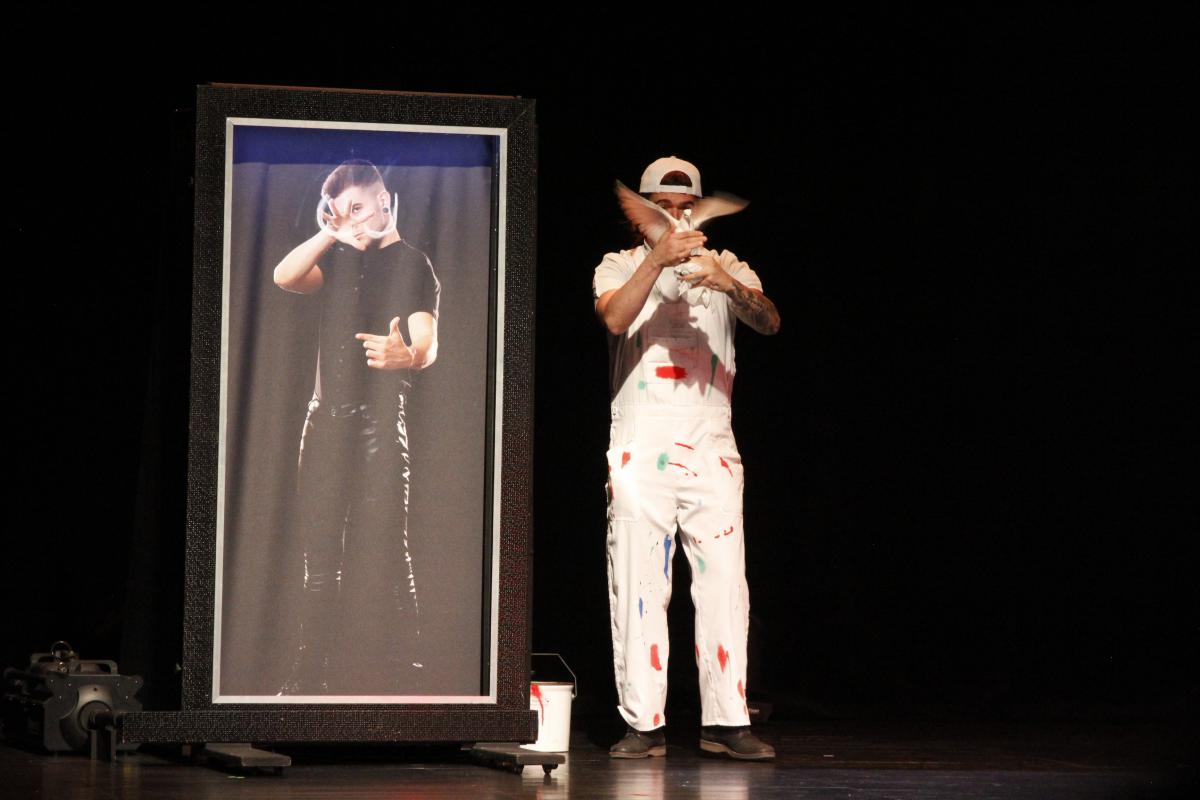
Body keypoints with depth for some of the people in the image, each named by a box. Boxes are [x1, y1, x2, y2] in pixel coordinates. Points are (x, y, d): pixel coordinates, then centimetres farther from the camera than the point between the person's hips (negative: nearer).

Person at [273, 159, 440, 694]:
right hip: (326, 415, 6)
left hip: (379, 417, -6)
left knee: (383, 549, -11)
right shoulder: (339, 260, 16)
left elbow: (428, 344, -16)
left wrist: (407, 355, -38)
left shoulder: (412, 264, -2)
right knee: (319, 548, 7)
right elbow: (285, 277, -2)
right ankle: (313, 667, 11)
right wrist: (332, 232, -6)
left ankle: (403, 671, -9)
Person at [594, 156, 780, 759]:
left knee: (724, 581, -4)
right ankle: (644, 724, 0)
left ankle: (725, 721, -1)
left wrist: (733, 287, -27)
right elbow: (614, 319, -12)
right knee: (639, 584, -4)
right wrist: (657, 260, -25)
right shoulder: (620, 267, 10)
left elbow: (769, 322, -6)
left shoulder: (726, 267, 13)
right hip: (640, 447, -1)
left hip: (711, 445, 1)